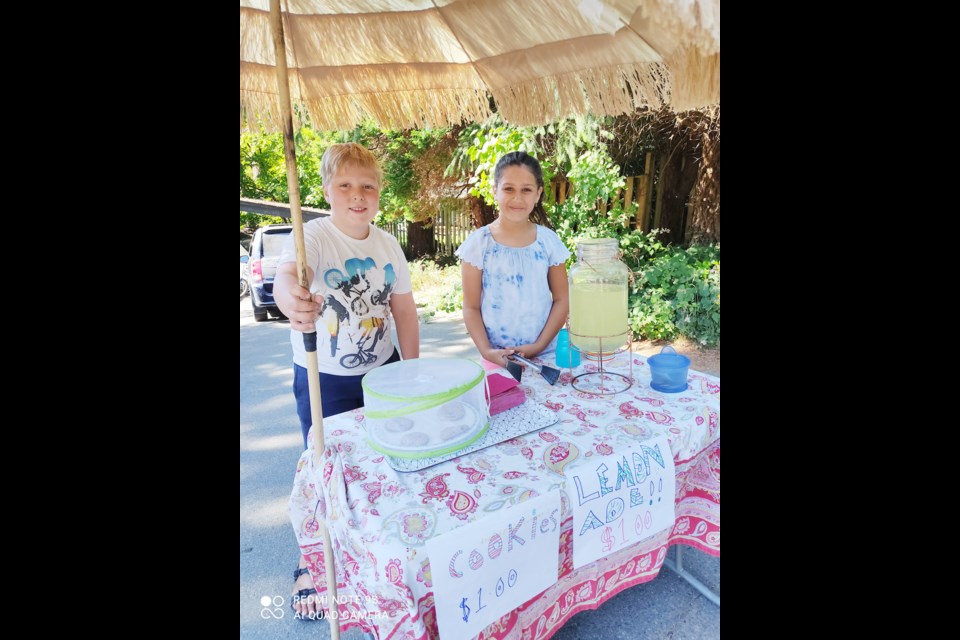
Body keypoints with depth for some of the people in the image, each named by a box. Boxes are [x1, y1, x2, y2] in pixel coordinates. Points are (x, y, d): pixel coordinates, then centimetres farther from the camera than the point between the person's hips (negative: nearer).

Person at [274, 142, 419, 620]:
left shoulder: (388, 243, 0)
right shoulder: (313, 236, -16)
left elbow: (404, 308, 5)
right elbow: (287, 273, -38)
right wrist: (291, 298, -62)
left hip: (382, 371, 4)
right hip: (325, 380, -4)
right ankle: (312, 565, 35)